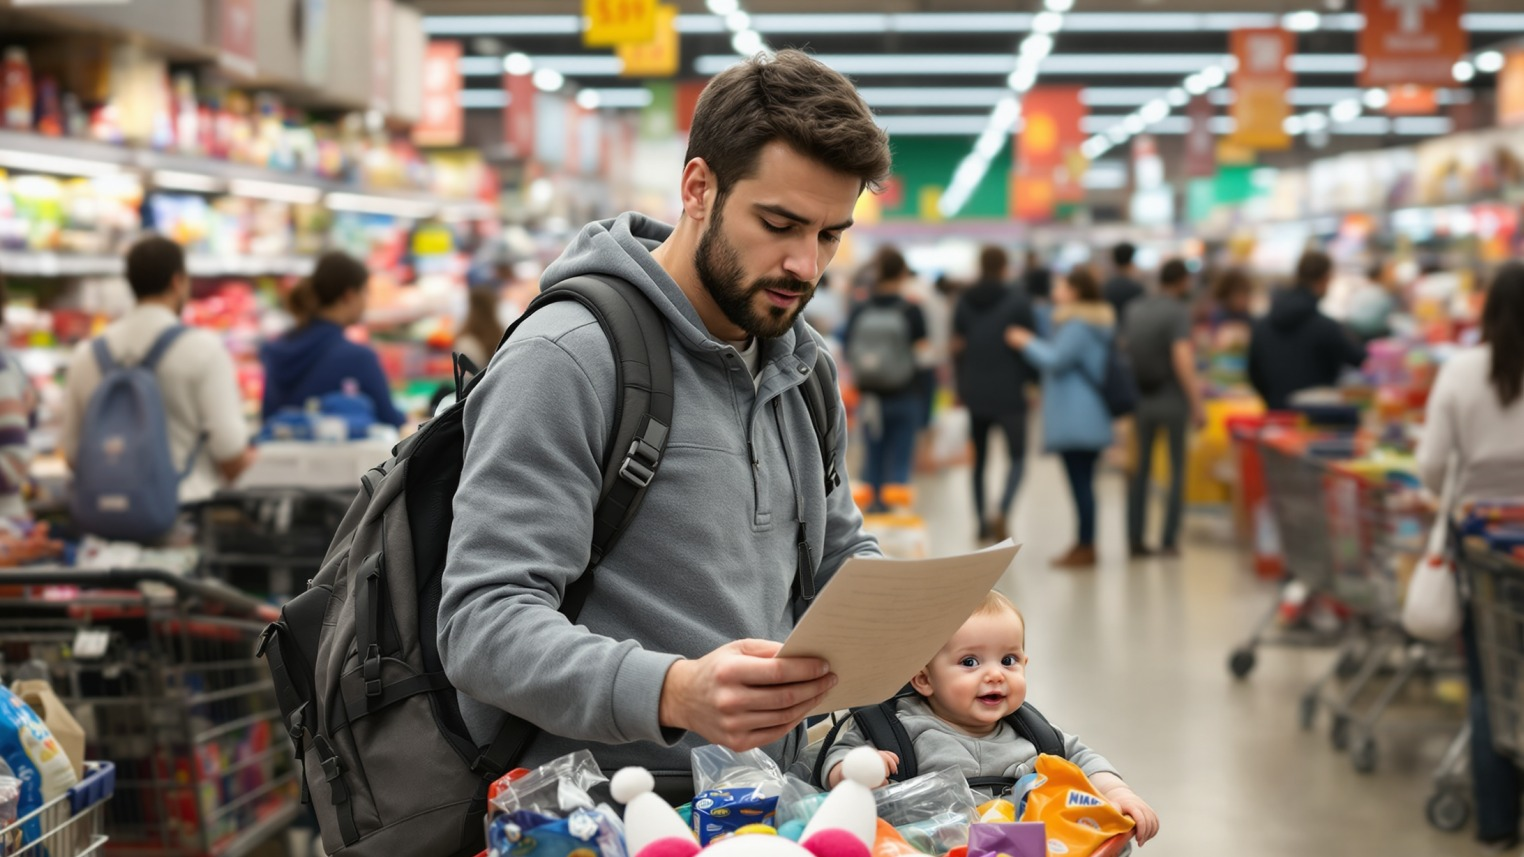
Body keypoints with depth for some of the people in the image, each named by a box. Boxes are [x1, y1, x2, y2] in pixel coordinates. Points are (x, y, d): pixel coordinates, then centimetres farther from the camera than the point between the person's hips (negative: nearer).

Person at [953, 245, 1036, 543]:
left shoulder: (965, 302, 4)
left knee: (979, 458, 15)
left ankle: (982, 524, 17)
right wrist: (1033, 378, 8)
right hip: (1008, 392, -4)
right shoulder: (1018, 300, -7)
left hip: (974, 392, 4)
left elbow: (958, 346, 7)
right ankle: (1001, 512, -22)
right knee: (1018, 457, 1)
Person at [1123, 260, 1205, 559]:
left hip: (1140, 399, 5)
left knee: (1140, 470, 11)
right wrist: (1197, 404, -19)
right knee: (1177, 469, 7)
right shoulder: (1178, 312, -12)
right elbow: (1182, 360, -21)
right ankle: (1169, 540, 3)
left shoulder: (1134, 310, 5)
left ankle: (1135, 539, 8)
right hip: (1172, 398, -5)